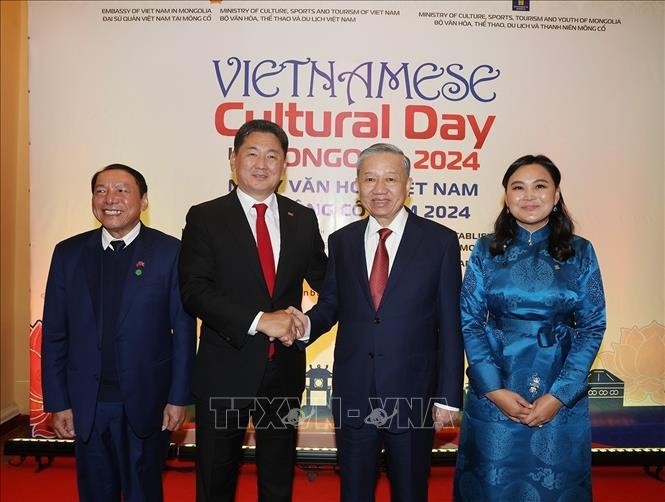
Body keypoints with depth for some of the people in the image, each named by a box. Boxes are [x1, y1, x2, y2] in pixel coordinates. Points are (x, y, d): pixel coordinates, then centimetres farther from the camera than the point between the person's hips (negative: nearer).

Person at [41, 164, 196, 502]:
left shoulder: (170, 252, -6)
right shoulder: (68, 254, 2)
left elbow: (184, 331, -6)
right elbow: (54, 334, 4)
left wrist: (178, 397, -6)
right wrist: (58, 402, 1)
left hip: (146, 402, -2)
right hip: (86, 404, 3)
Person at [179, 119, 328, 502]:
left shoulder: (303, 219, 4)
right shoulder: (205, 218, -5)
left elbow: (326, 281, 11)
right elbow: (194, 290, -15)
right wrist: (259, 321, -23)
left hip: (284, 367, 3)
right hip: (225, 368, -2)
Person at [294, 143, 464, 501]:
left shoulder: (440, 241, -5)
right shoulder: (341, 241, 4)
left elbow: (450, 326, -5)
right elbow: (330, 304, 10)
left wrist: (448, 397, -5)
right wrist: (307, 324, -12)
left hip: (413, 397, -2)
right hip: (353, 396, 2)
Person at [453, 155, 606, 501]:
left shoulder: (580, 253, 0)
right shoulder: (486, 250, -1)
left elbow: (593, 326, -2)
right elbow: (469, 322, -3)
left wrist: (559, 395, -10)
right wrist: (494, 389, -12)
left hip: (562, 397, 1)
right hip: (493, 395, 0)